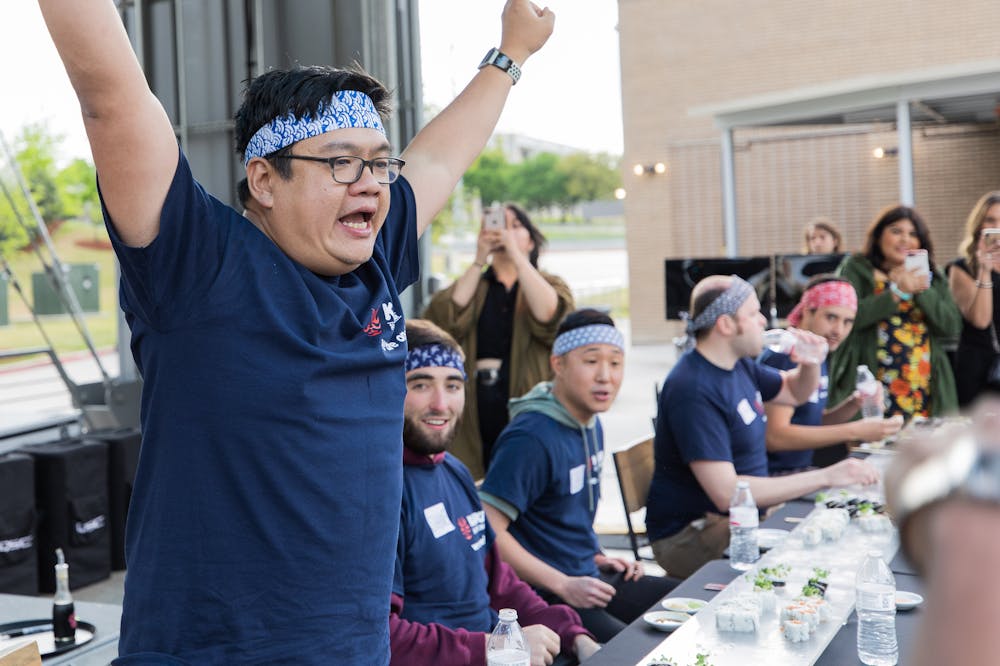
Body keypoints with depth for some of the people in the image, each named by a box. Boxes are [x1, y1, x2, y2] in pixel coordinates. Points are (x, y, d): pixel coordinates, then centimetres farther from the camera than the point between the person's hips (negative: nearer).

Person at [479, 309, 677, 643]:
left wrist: (596, 558, 10)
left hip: (587, 579, 9)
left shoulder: (591, 424, 10)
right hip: (543, 598, -9)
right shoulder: (531, 437, -20)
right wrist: (564, 586, -21)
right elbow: (489, 532, -24)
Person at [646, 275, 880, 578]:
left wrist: (810, 361, 1)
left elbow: (796, 391, 27)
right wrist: (825, 477, -28)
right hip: (690, 536, -10)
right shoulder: (693, 390, -24)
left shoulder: (739, 365, 8)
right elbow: (726, 493, -29)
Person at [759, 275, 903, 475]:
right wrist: (854, 431, -23)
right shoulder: (783, 357, -16)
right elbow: (774, 436, -24)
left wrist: (853, 405, -1)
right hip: (773, 478, -9)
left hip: (802, 470, 9)